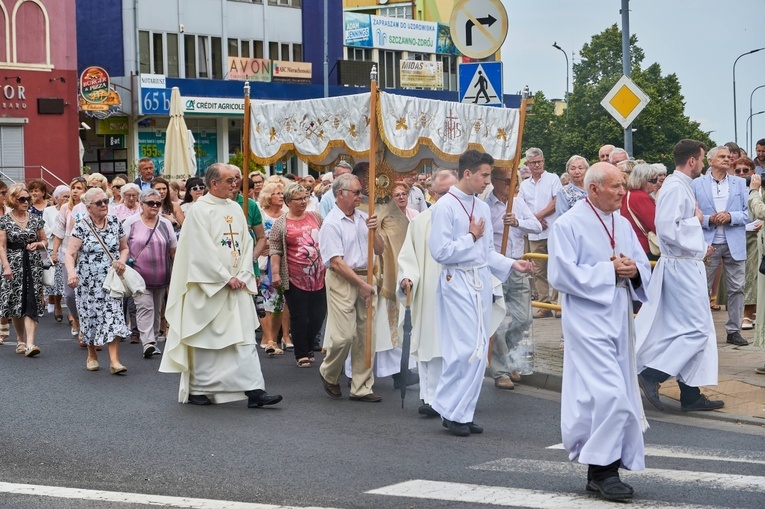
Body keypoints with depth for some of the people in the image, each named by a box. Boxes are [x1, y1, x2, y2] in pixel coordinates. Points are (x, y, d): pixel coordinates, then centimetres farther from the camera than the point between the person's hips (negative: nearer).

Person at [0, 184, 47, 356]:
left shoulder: (36, 219, 7)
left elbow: (45, 241, 16)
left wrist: (37, 244, -6)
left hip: (33, 265, 1)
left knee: (31, 304, -9)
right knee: (15, 303, 4)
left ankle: (30, 343, -16)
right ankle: (20, 340, 23)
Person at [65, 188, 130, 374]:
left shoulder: (115, 223, 4)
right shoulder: (81, 226, -6)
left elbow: (124, 248, 15)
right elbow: (70, 253, -14)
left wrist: (122, 260, -7)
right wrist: (71, 272, -32)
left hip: (111, 279, 2)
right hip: (88, 281, -2)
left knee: (114, 315, -10)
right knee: (91, 316, 7)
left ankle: (114, 360, -13)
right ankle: (92, 355, 29)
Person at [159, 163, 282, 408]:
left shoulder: (235, 209, 11)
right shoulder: (199, 210, -9)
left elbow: (246, 243, 11)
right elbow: (202, 250, -14)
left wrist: (243, 276, -3)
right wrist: (226, 279, -14)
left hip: (237, 286, 6)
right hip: (208, 286, -6)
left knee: (245, 337, -1)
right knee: (204, 339, 4)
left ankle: (254, 390, -3)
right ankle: (197, 389, 16)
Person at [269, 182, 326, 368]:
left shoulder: (315, 217, 9)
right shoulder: (280, 224, -2)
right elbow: (275, 251, -3)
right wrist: (275, 273, -11)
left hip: (318, 276, 4)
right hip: (295, 278, -4)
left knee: (318, 314, 7)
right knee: (299, 317, 2)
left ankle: (308, 348, 25)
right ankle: (302, 354, 13)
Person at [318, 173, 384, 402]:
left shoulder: (362, 218, 10)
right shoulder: (331, 224, -9)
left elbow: (379, 250, 13)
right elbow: (337, 263, -14)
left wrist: (373, 230, -6)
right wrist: (361, 285, -14)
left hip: (365, 278, 6)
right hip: (342, 280, -6)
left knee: (365, 335, 6)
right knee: (344, 335, -9)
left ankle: (361, 387, 14)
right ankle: (328, 373, 18)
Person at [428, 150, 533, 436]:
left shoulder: (482, 208, 12)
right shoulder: (445, 206, -10)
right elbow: (440, 251, -15)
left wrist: (512, 264, 3)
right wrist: (472, 237, -10)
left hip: (481, 281, 7)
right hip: (458, 282, -7)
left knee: (479, 351, 7)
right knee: (465, 349, -10)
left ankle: (463, 412, 15)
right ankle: (450, 409, 4)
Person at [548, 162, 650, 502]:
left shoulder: (622, 224, 12)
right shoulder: (569, 225, -8)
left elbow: (643, 267, 15)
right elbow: (562, 274, -16)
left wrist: (633, 270, -9)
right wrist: (610, 270, -15)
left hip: (619, 320, 7)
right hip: (588, 320, -7)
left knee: (606, 396, 11)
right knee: (609, 394, -15)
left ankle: (599, 471, 20)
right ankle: (604, 470, -5)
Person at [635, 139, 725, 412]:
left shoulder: (681, 186, 12)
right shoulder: (675, 188, -18)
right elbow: (667, 229, -27)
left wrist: (700, 247, 13)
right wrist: (696, 220, -15)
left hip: (688, 265, 10)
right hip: (681, 267, -10)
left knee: (694, 329, 12)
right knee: (696, 330, -9)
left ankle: (691, 394, 17)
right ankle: (652, 375, -7)